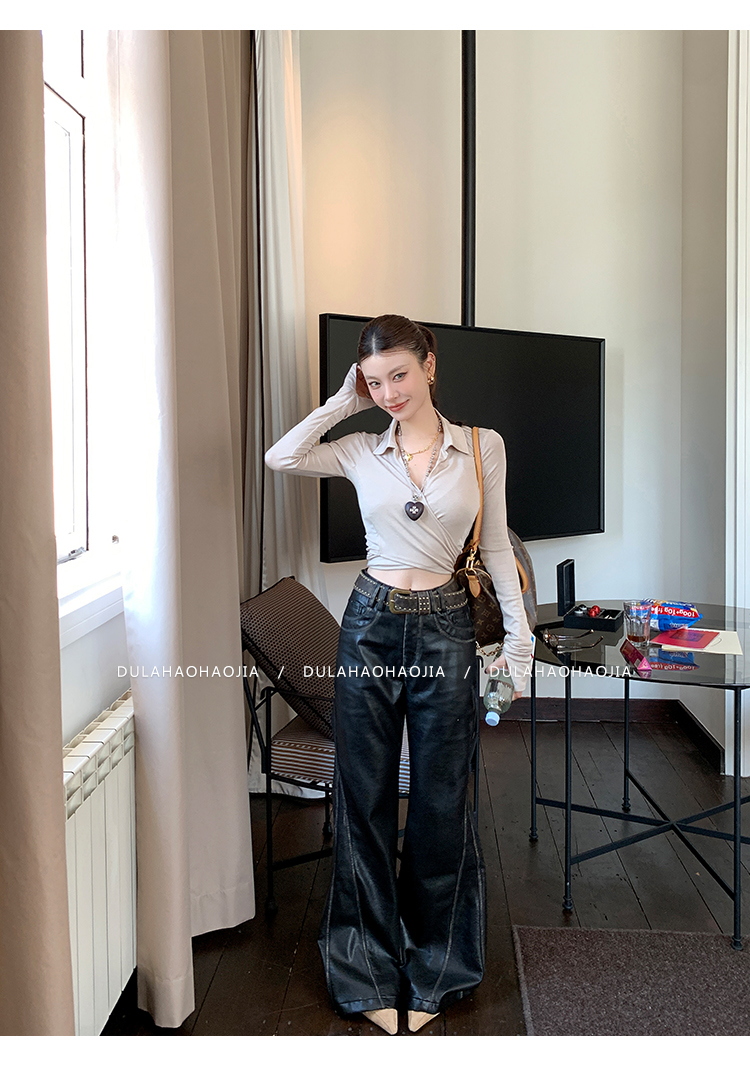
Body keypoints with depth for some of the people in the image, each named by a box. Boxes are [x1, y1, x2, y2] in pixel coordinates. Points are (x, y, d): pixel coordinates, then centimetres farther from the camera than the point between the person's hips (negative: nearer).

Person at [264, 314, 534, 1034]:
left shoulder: (482, 446, 1)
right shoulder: (361, 451, 3)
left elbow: (495, 546, 4)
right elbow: (280, 457, -9)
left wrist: (518, 635, 0)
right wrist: (342, 402, -3)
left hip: (445, 630, 0)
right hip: (372, 624, 1)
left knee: (442, 800, 9)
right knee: (366, 798, 8)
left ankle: (431, 971, 30)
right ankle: (371, 972, 26)